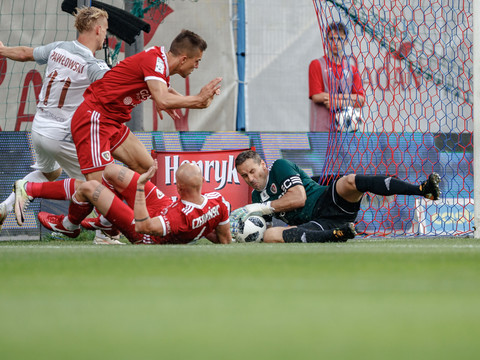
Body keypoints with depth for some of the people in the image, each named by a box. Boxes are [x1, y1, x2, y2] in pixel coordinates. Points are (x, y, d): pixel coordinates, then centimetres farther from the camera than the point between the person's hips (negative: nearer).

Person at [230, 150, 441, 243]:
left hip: (329, 202, -4)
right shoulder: (257, 197, 21)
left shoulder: (280, 167, 3)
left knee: (350, 182, -36)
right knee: (269, 236, -26)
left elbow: (299, 197, -10)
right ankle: (336, 235, -40)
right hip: (317, 224, 4)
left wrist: (259, 207, -8)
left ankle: (423, 189, -44)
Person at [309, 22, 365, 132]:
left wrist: (338, 103, -11)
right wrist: (348, 97, -5)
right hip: (322, 129, -3)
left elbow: (361, 100, 5)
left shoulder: (352, 68, 14)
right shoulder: (316, 65, 4)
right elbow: (316, 96, -7)